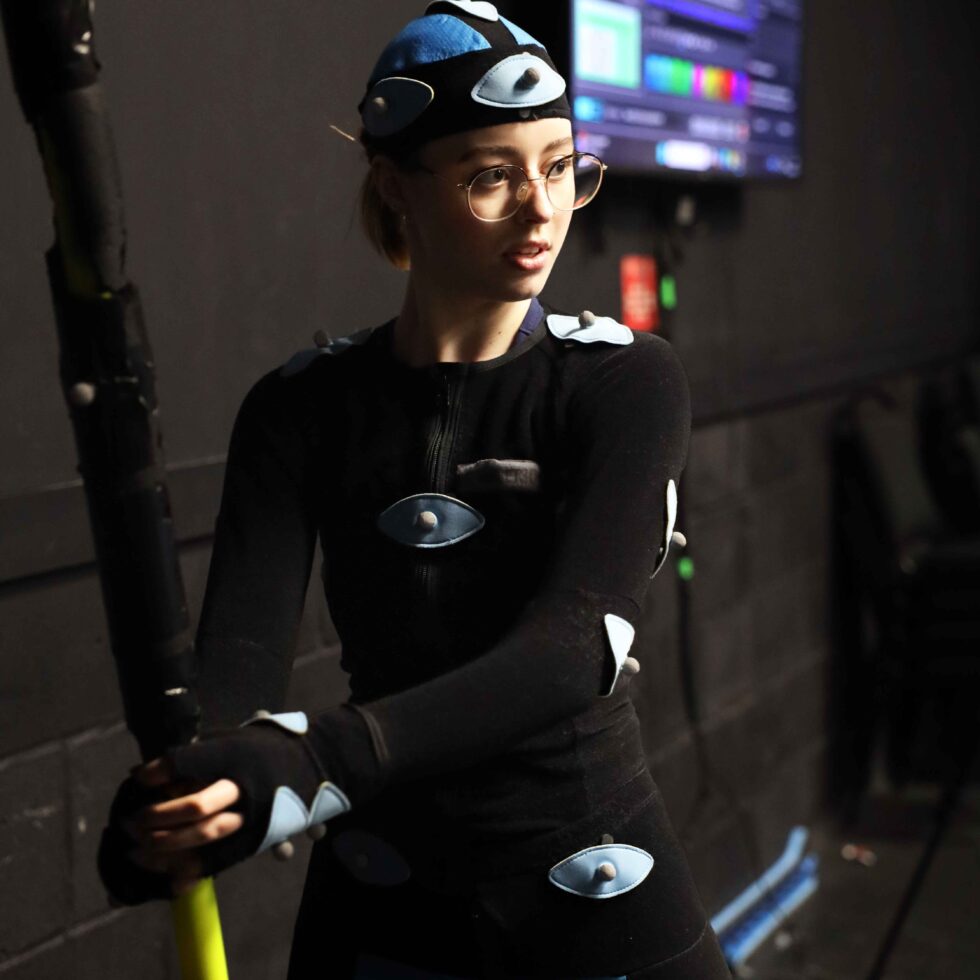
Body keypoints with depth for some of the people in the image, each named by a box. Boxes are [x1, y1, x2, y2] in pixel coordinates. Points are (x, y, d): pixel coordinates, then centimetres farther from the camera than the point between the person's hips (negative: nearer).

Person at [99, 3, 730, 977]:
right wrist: (179, 800, -40)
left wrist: (318, 764, -39)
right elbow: (239, 642, -18)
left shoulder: (626, 382, -11)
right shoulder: (303, 409, -6)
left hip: (595, 894, -1)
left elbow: (575, 643, -25)